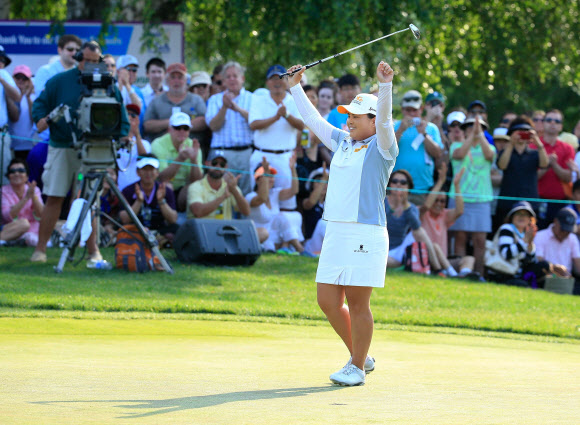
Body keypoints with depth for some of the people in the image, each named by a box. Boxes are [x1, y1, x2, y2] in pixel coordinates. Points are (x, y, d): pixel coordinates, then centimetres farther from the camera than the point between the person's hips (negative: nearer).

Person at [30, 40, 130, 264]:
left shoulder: (108, 86, 7)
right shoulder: (59, 81, 5)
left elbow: (121, 117, 9)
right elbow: (40, 103, 8)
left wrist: (121, 136, -6)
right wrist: (41, 119, -12)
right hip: (61, 147, 0)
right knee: (53, 198, -1)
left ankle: (93, 250, 6)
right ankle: (40, 248, 4)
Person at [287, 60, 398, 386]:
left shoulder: (381, 148, -3)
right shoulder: (342, 141, 17)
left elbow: (384, 121, -22)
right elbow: (313, 120, 29)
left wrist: (386, 85, -35)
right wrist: (296, 87, 31)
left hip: (366, 234, -7)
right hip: (336, 233, 8)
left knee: (357, 302, -4)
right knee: (327, 300, 6)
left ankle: (358, 368, 6)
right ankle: (360, 356, 21)